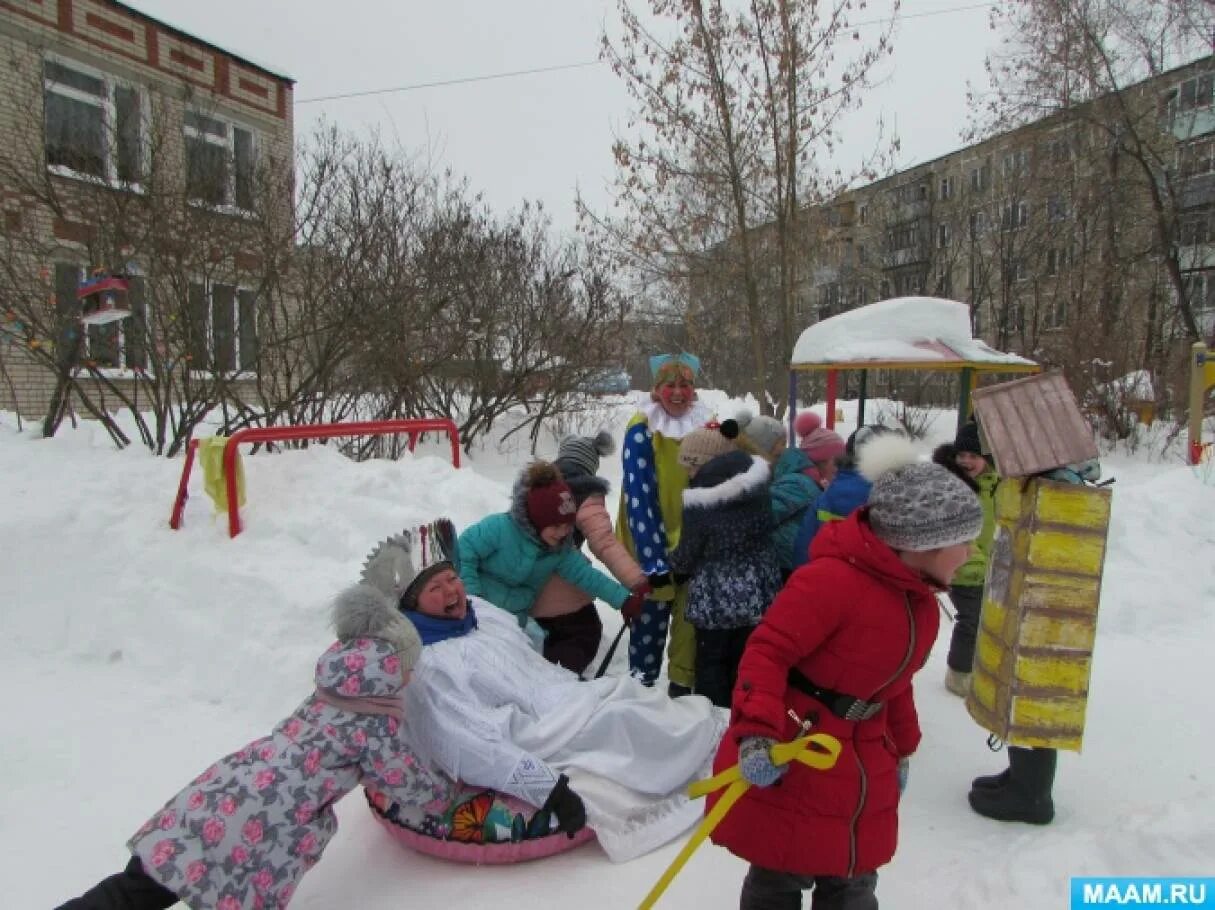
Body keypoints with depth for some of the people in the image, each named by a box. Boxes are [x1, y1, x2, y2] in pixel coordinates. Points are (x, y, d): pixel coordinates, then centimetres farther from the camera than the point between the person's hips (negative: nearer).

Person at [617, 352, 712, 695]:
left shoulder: (706, 426, 3)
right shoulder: (641, 430, -12)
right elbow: (638, 497, -16)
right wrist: (653, 559, -20)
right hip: (652, 544, -4)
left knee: (690, 615, 9)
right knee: (651, 615, -3)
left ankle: (683, 683, 26)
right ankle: (641, 685, 16)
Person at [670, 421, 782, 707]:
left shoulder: (697, 502, -20)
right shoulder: (758, 484, -5)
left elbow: (687, 556, -9)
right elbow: (764, 532, 6)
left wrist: (671, 563, 13)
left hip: (716, 598, -5)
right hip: (759, 593, 5)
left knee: (711, 663, 14)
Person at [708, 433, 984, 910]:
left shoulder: (920, 600, 6)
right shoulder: (833, 578, -26)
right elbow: (768, 651, -26)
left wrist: (901, 748, 24)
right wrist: (757, 732, -35)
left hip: (862, 767, 8)